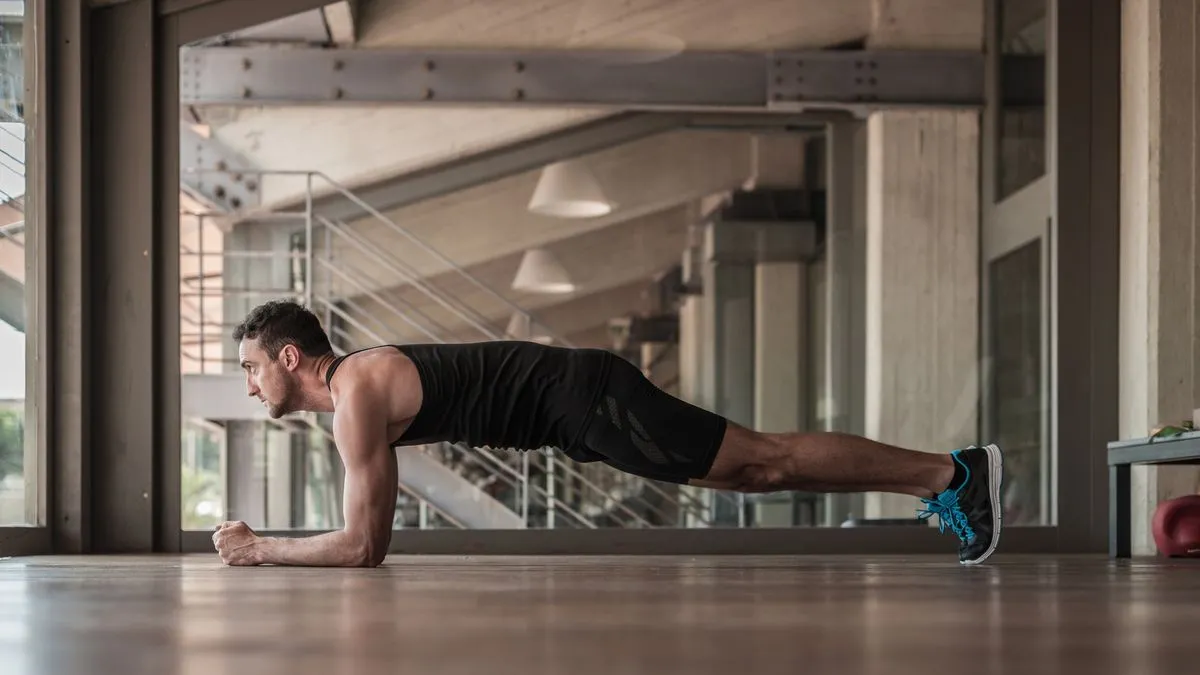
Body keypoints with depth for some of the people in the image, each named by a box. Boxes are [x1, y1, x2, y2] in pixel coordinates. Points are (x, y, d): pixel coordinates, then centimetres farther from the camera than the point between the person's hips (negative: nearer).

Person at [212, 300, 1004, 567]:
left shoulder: (356, 391, -15)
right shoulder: (358, 386, 14)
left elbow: (363, 545, -19)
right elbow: (370, 534, 25)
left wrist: (260, 549, -8)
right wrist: (268, 542, 19)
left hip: (588, 400, -8)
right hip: (579, 402, 8)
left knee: (767, 462, -8)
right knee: (756, 468, 12)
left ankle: (952, 472, -6)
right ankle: (945, 477, 17)